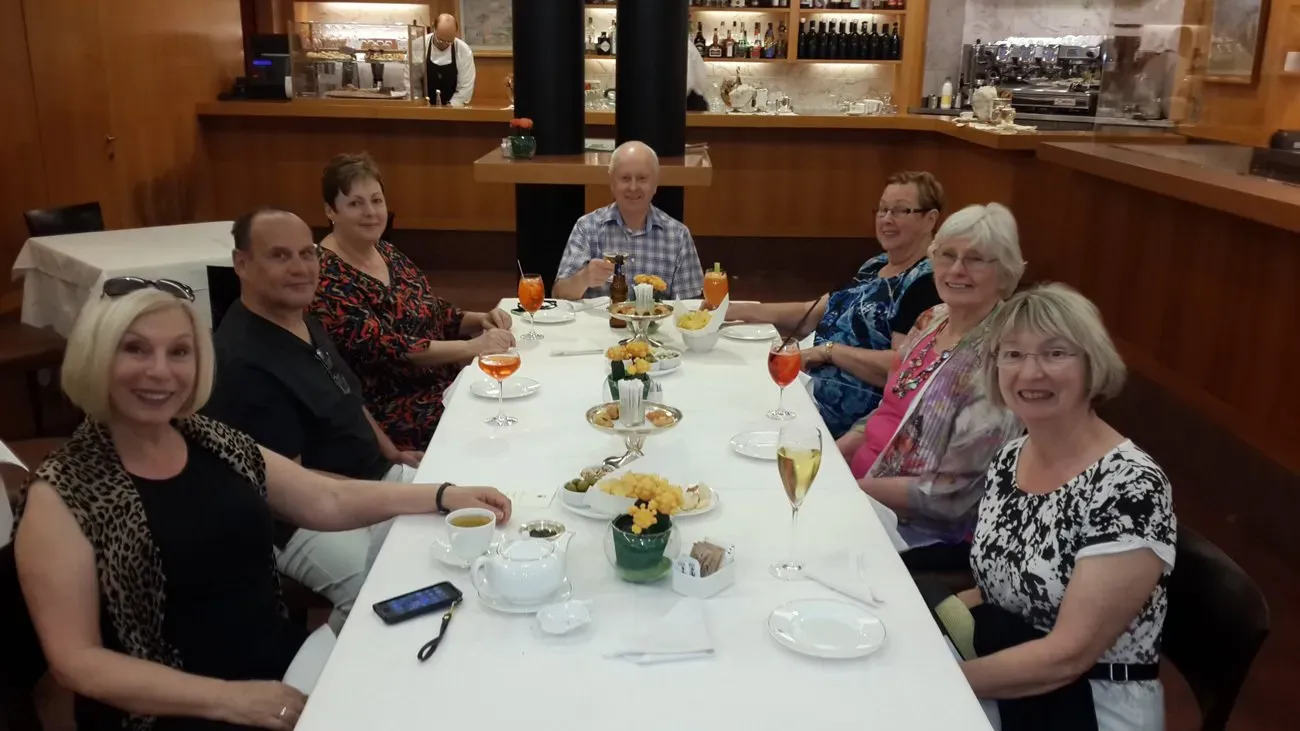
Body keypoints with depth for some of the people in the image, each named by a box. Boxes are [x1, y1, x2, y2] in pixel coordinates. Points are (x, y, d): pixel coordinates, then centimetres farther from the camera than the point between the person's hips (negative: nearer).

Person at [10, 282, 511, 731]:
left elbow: (329, 502, 11)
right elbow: (75, 662, -12)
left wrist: (444, 496, 2)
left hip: (283, 665, 5)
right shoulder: (61, 496, -10)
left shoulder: (213, 442, 5)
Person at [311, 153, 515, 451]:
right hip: (394, 413, -8)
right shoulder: (327, 279, -16)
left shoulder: (386, 252, 9)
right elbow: (384, 349, -23)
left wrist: (479, 320, -3)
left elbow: (434, 311, 17)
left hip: (444, 384, 8)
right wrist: (473, 346, -24)